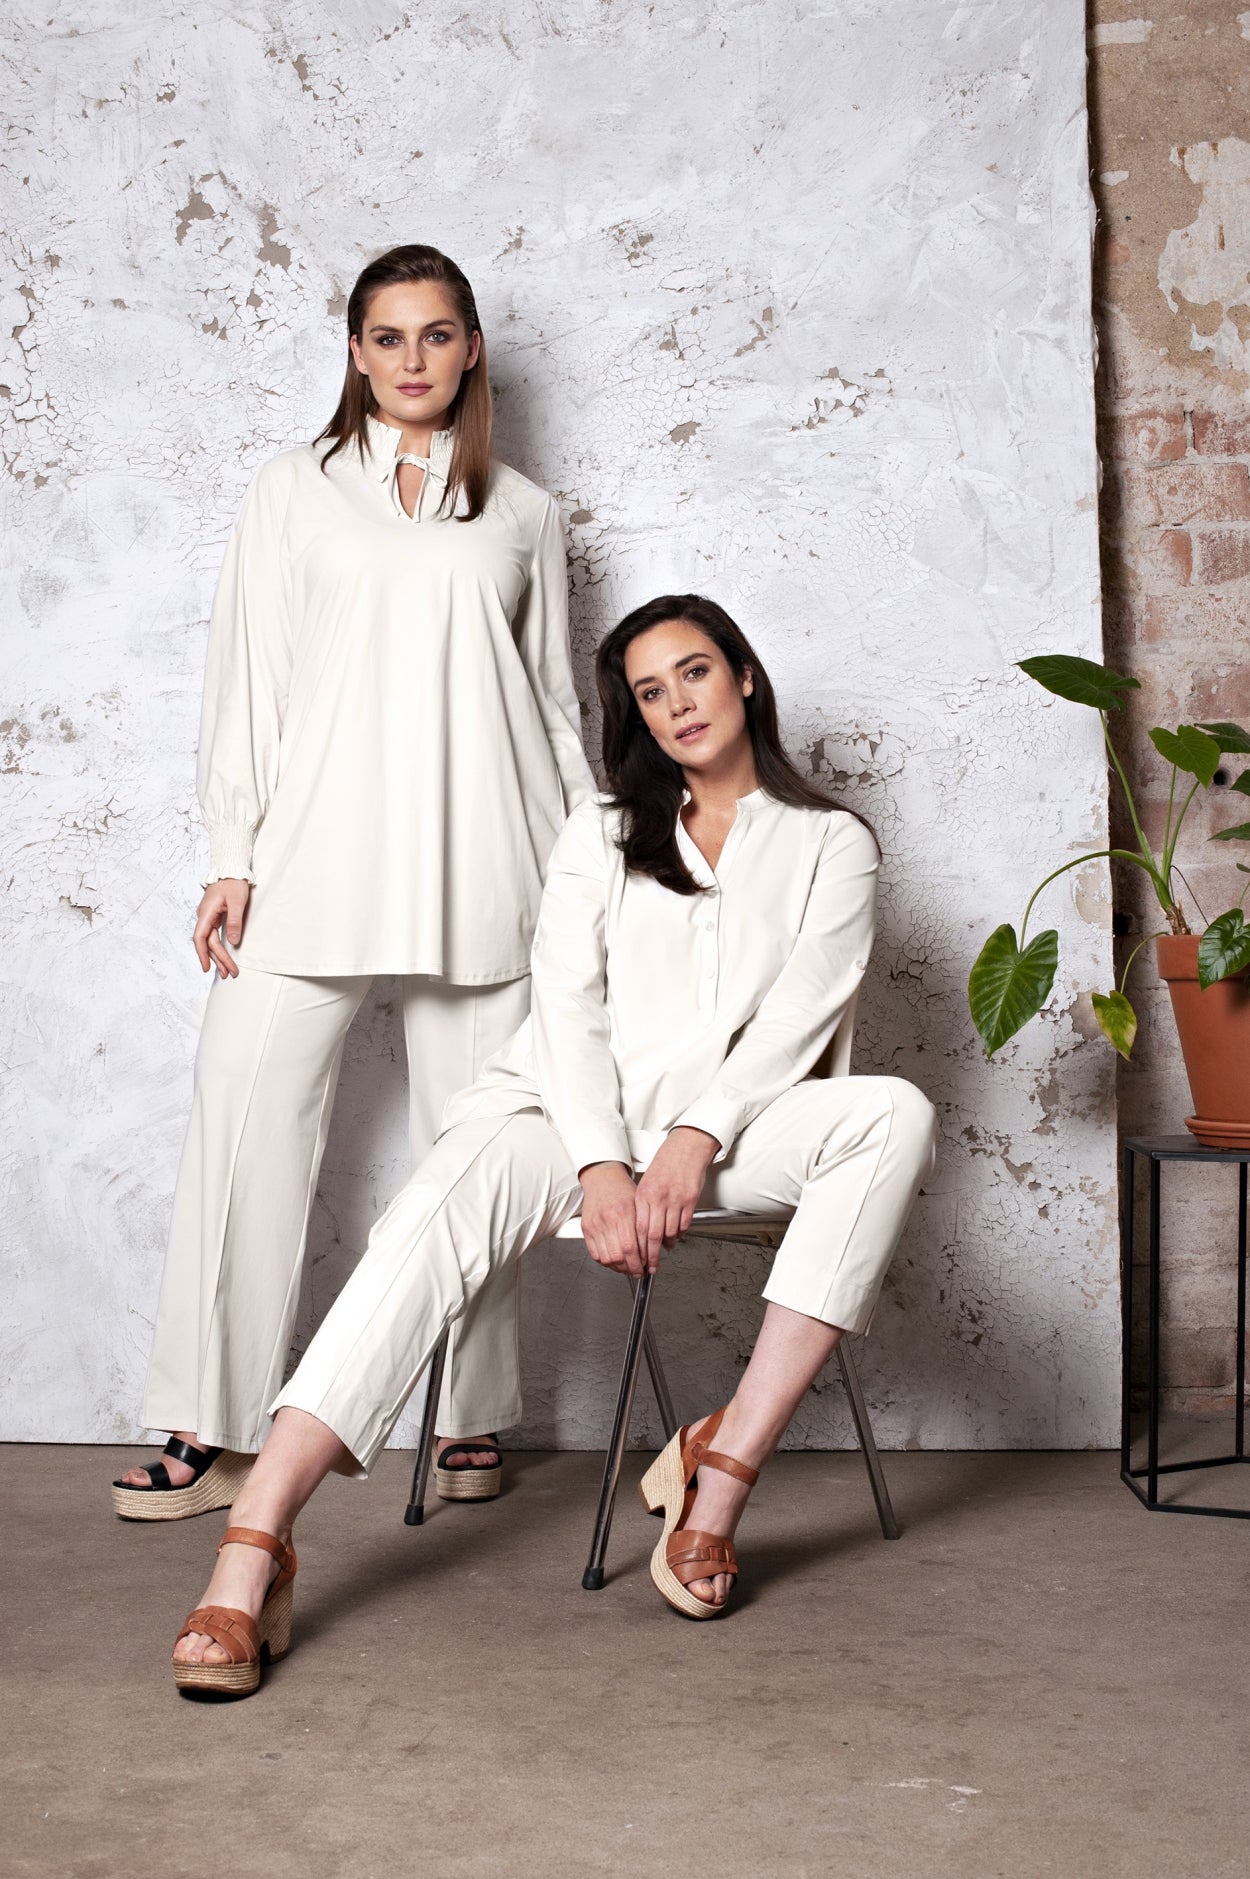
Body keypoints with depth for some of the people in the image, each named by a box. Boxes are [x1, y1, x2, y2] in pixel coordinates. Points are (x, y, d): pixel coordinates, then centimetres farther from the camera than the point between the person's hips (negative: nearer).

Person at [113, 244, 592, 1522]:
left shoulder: (522, 514, 15)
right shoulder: (294, 492, 14)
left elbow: (555, 701, 17)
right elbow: (249, 677, 9)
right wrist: (233, 855, 1)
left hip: (478, 864, 1)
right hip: (316, 856, 0)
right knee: (248, 1115, -6)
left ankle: (470, 1419, 12)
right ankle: (212, 1431, 1)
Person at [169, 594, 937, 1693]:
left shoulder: (832, 844, 16)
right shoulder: (602, 832, 20)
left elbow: (801, 1012, 1)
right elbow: (569, 1004, 6)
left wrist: (694, 1140, -16)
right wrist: (603, 1168, -12)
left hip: (723, 1126, 0)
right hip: (568, 1109, 0)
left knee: (896, 1115, -30)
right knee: (437, 1221, -32)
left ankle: (725, 1465, -33)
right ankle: (253, 1548, -41)